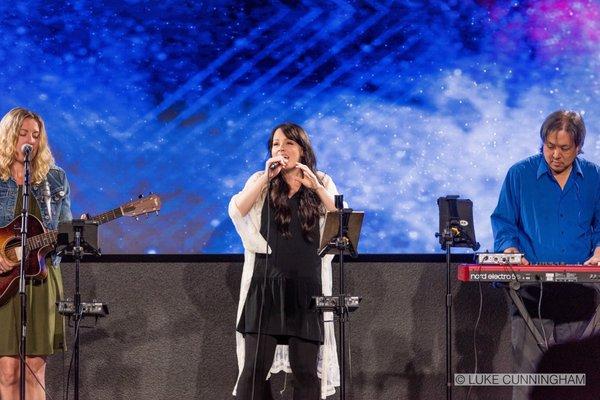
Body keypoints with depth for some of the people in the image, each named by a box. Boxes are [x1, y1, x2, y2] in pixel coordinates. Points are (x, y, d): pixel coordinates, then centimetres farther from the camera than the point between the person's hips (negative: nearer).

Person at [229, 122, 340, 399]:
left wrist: (315, 186, -13)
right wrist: (266, 178, -13)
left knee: (306, 371, 1)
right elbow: (236, 211, -8)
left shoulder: (322, 183, 11)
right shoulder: (261, 182, 10)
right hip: (266, 284, 0)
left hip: (307, 286, 1)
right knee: (255, 368, -7)